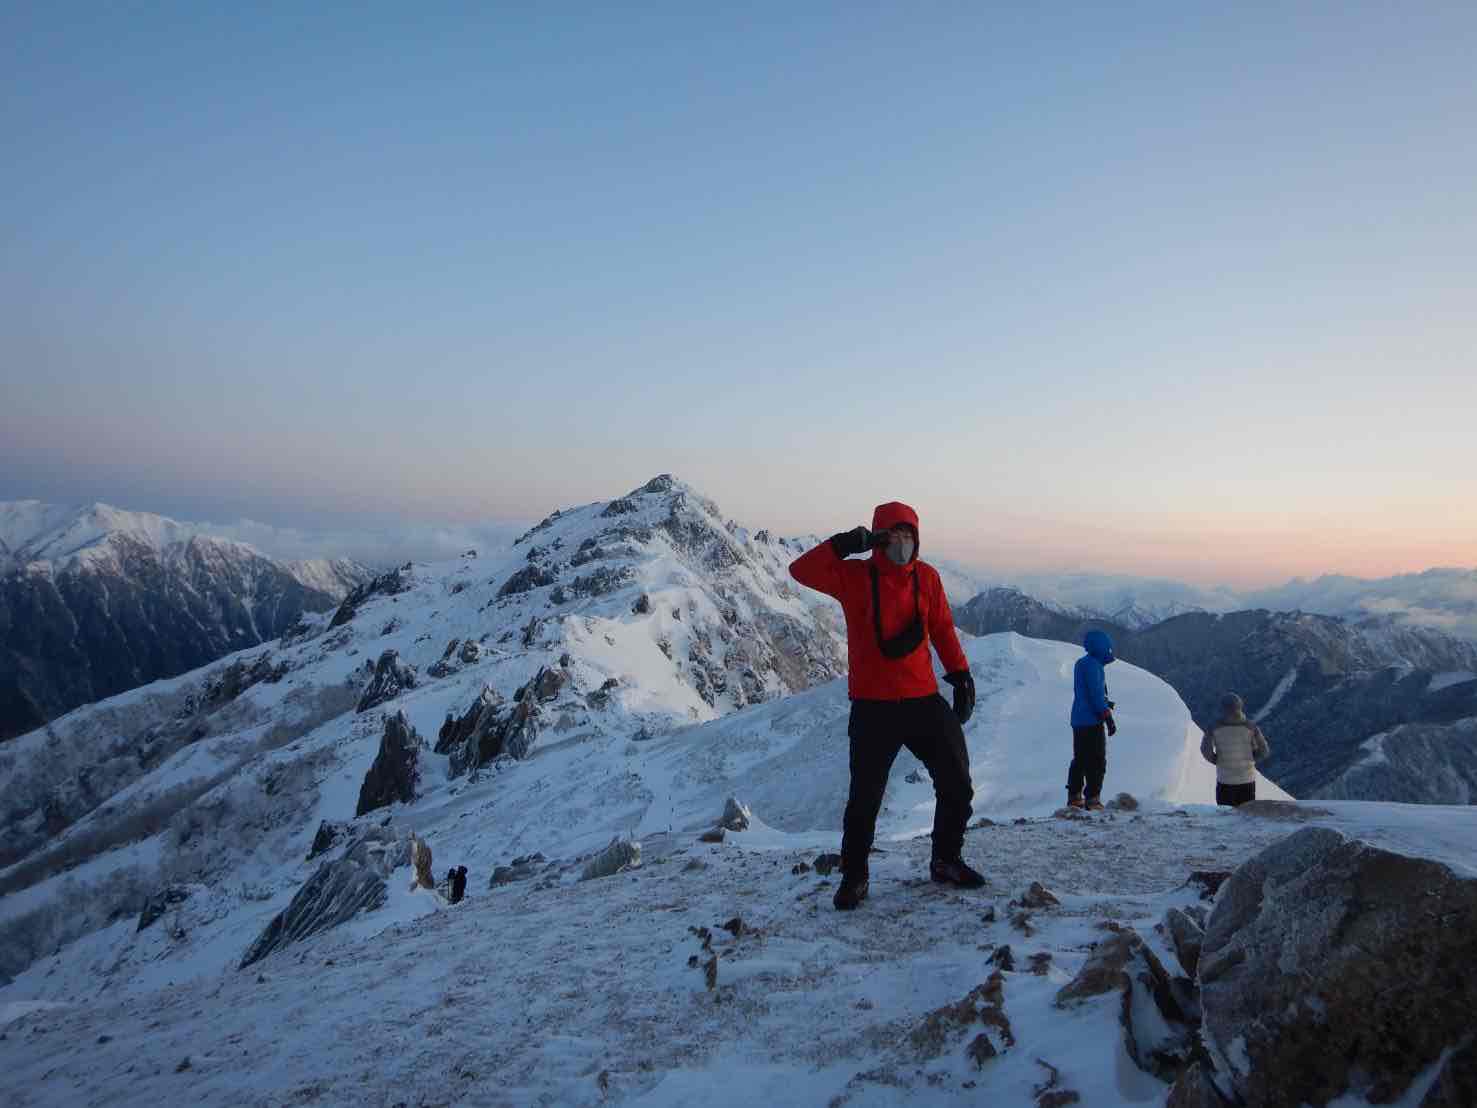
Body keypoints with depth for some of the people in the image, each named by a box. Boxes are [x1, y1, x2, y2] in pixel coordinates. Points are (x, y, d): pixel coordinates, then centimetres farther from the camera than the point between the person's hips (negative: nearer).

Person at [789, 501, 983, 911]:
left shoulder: (927, 577, 4)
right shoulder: (854, 576, -5)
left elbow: (942, 628, 13)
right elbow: (801, 570, -14)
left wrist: (960, 673, 8)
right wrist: (844, 544, -22)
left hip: (924, 700, 4)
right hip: (873, 707, -4)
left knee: (957, 785, 11)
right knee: (865, 795, 2)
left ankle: (946, 861, 32)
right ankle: (854, 875, 20)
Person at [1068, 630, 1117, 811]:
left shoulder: (1081, 663, 15)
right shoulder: (1092, 665, -15)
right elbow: (1096, 694, -19)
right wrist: (1109, 718, -17)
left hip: (1078, 720, 10)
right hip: (1092, 721, -10)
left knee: (1080, 760, 14)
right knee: (1097, 761, -5)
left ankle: (1074, 797, 18)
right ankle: (1092, 799, -6)